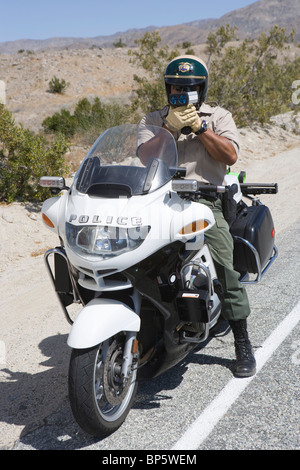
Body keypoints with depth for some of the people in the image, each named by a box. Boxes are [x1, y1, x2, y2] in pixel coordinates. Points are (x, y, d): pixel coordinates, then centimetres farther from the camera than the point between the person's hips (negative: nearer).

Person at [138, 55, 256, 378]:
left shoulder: (218, 116, 17)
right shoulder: (153, 119, 20)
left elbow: (230, 156, 1)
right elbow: (144, 155, 3)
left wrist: (199, 127, -6)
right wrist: (170, 128, -10)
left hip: (205, 199, -1)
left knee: (226, 270, -11)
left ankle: (243, 345, 3)